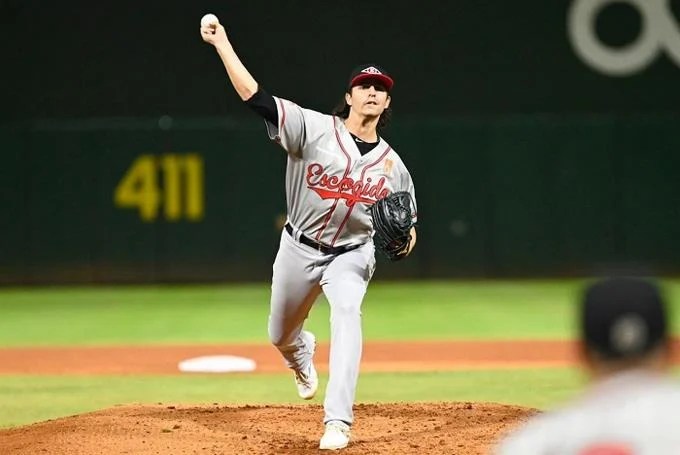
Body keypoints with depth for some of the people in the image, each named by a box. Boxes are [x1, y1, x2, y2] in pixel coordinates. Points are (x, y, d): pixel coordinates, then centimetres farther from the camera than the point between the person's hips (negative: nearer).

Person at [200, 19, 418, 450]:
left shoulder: (392, 165, -3)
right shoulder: (314, 128, -13)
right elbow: (255, 96, -23)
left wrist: (404, 238, -12)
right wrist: (222, 43, -28)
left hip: (352, 254, 0)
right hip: (300, 248, 0)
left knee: (347, 311, -29)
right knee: (280, 336, 15)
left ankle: (338, 422, -33)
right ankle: (303, 353, 57)